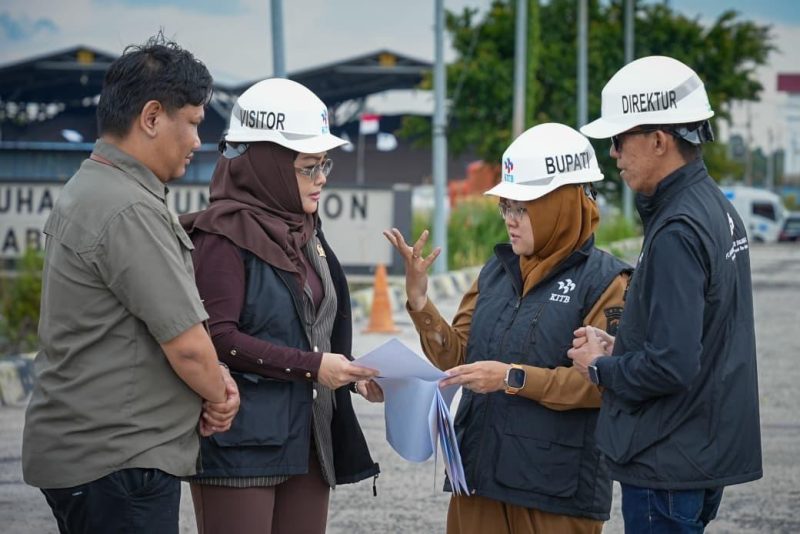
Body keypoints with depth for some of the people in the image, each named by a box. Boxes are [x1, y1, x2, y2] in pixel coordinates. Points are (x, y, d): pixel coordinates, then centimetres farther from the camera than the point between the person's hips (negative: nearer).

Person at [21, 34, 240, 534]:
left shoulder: (88, 189, 13)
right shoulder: (130, 211, -20)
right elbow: (187, 344, -18)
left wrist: (213, 378, 5)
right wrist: (218, 394, 1)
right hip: (117, 461, -10)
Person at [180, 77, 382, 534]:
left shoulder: (305, 231, 15)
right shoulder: (225, 234, -9)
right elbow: (218, 338, -16)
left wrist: (351, 375, 3)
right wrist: (311, 366, -19)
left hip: (307, 442, 8)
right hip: (241, 445, -8)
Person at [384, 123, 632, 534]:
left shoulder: (605, 282, -7)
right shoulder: (497, 271, 12)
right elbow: (458, 357, 10)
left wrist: (516, 378, -20)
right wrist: (419, 302, -4)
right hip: (480, 474, 6)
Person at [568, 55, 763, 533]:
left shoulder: (677, 233, -21)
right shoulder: (718, 208, 10)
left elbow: (671, 365, -26)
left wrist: (600, 366, -8)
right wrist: (618, 347, 6)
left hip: (668, 465, -10)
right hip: (710, 452, 10)